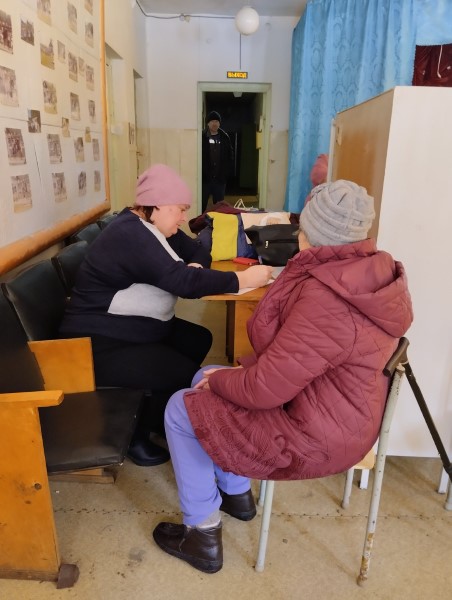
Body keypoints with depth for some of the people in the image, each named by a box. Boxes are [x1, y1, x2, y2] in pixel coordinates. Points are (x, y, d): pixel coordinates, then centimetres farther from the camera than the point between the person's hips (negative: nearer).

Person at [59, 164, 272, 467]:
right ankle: (136, 433, 7)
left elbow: (198, 252, 10)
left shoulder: (158, 227, 7)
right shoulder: (130, 234, -24)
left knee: (199, 339, 4)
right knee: (184, 373, -17)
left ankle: (160, 412, 18)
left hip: (136, 328, 10)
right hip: (101, 344, -10)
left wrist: (196, 269, -15)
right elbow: (181, 281, -31)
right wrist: (242, 279, -25)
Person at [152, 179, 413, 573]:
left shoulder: (327, 301, -32)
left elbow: (264, 389, -27)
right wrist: (247, 367, 2)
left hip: (316, 434, -9)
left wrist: (220, 379, -7)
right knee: (206, 380, 18)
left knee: (181, 409, 2)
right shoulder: (369, 271, -2)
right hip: (338, 410, 9)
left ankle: (203, 534, 18)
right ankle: (236, 492, 34)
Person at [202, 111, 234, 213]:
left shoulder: (225, 138, 7)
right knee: (202, 205, 1)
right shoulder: (202, 137, -1)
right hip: (204, 178, -2)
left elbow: (230, 156, 11)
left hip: (220, 178, 2)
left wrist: (225, 171, 1)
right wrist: (202, 172, -9)